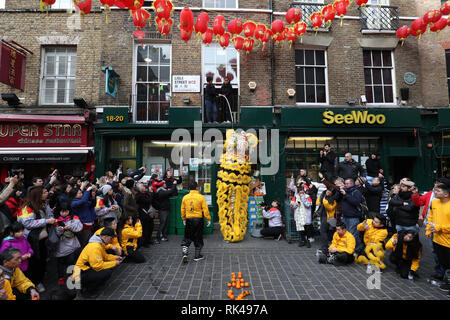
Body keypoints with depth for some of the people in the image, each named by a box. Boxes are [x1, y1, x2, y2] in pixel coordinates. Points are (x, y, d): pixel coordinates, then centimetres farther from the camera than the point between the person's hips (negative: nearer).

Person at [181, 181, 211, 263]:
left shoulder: (185, 197, 0)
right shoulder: (201, 197, -10)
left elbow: (182, 210, 8)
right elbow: (205, 209, -8)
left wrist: (184, 219, 21)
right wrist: (208, 219, 1)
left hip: (189, 220, 2)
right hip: (198, 219, -2)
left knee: (187, 238, 12)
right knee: (198, 238, 11)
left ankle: (185, 254, -1)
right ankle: (197, 256, 20)